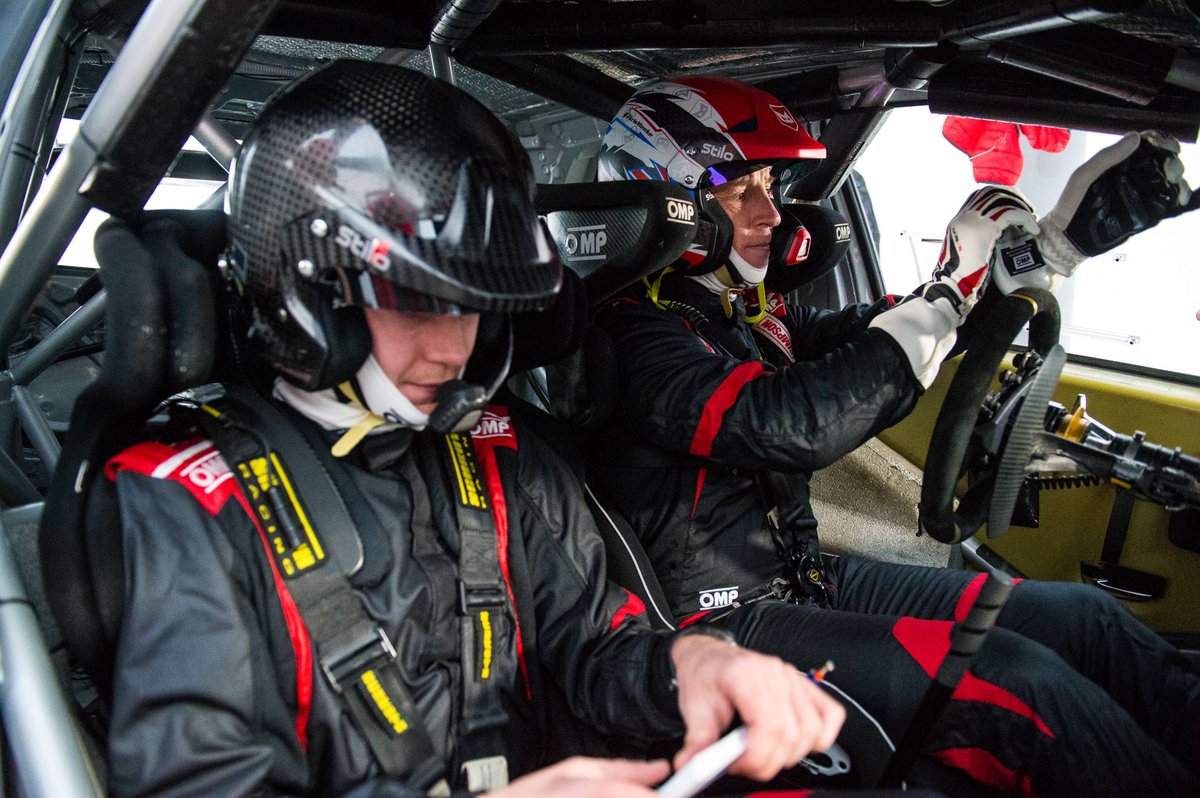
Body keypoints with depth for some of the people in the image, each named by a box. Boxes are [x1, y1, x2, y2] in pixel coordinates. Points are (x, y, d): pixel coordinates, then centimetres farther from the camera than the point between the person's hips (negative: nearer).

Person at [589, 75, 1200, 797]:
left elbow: (867, 332, 10)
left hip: (805, 579, 9)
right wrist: (949, 291, -22)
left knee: (1081, 616, 0)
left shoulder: (749, 312, 10)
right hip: (725, 621, -8)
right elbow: (789, 425, -29)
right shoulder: (634, 330, -17)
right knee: (1022, 686, -21)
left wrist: (1061, 240, 6)